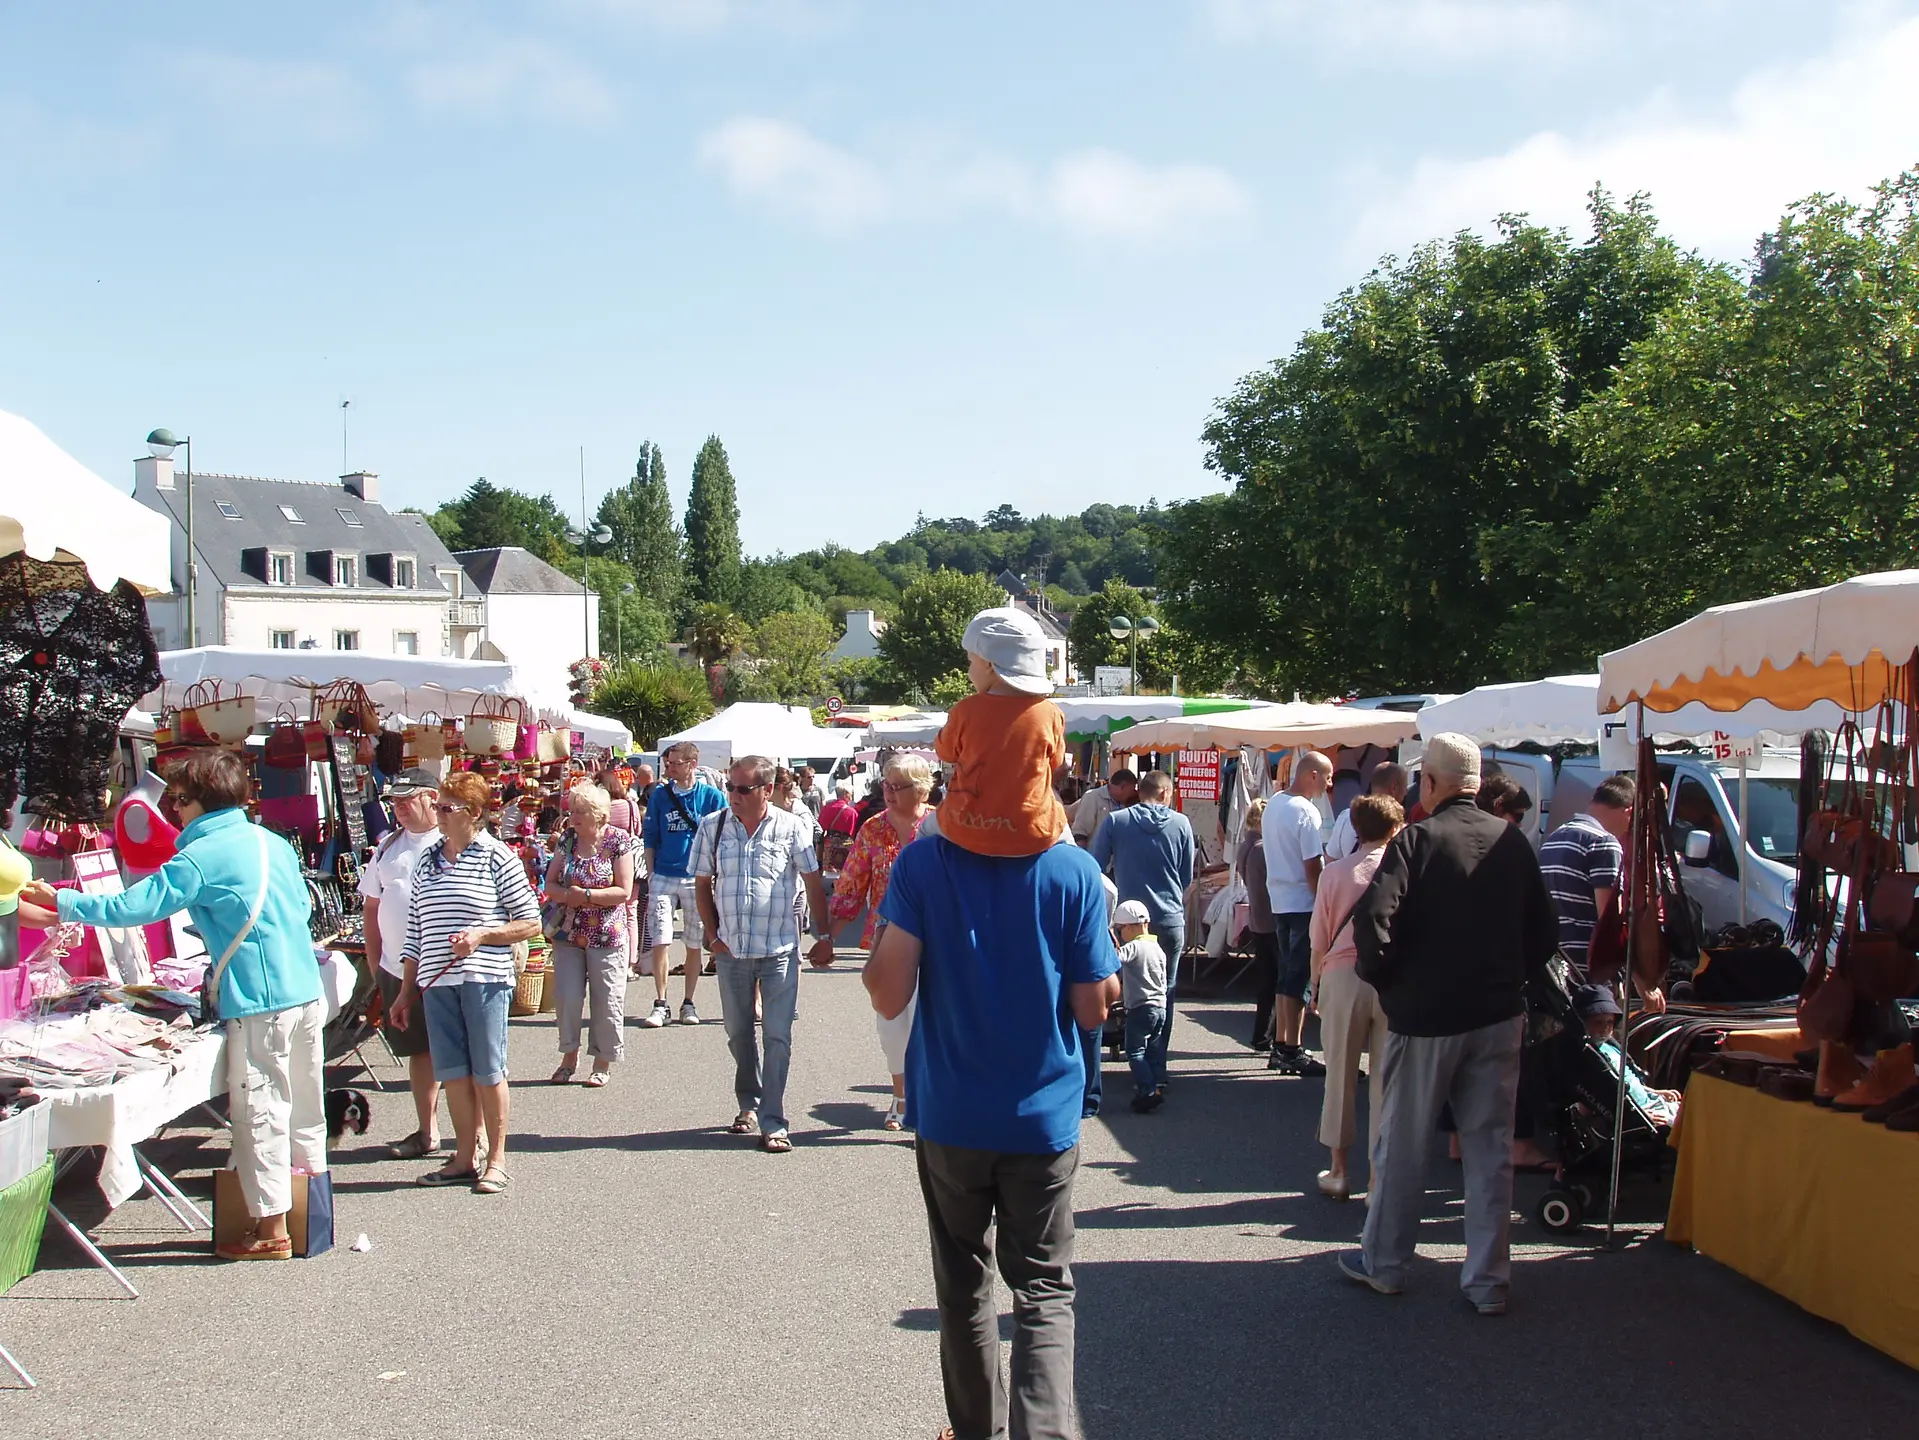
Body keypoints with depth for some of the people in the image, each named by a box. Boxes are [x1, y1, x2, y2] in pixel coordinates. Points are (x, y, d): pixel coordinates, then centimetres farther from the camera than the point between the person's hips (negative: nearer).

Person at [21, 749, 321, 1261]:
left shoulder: (200, 858, -10)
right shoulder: (275, 843, 11)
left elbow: (132, 907, -10)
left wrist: (60, 903, 3)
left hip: (259, 1004, -7)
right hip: (308, 991, 8)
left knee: (259, 1112, 2)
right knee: (304, 1102, 16)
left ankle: (271, 1229, 7)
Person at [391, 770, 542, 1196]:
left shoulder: (498, 859, -2)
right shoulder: (427, 862, 14)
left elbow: (531, 924, -1)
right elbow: (415, 932, 17)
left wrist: (482, 935, -14)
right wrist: (406, 991, 16)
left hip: (484, 979, -5)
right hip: (436, 981, 5)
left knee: (487, 1071, 0)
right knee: (452, 1072, 8)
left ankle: (496, 1160, 11)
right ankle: (465, 1157, 19)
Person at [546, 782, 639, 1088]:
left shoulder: (618, 842, -6)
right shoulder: (568, 841, 7)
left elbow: (624, 891, -10)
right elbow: (550, 883, 7)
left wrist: (586, 895, -17)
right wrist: (566, 896, -13)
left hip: (606, 935, -4)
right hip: (568, 934, 4)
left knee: (606, 1000, 2)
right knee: (567, 997, 3)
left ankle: (603, 1062, 15)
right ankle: (569, 1055, 20)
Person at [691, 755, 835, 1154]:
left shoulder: (791, 828, -5)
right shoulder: (712, 827, 1)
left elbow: (813, 885, 1)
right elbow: (702, 885, 9)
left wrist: (824, 937, 1)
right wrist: (714, 934, 1)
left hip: (779, 950, -3)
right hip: (731, 951, 3)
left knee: (778, 1038, -4)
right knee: (738, 1034, 15)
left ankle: (773, 1124, 0)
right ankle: (749, 1104, 35)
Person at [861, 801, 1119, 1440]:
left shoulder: (922, 862, -12)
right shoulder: (1076, 871, -11)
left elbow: (888, 994, -15)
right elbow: (1095, 1009, -8)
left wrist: (881, 941, 3)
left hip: (949, 1115, 1)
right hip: (1044, 1117, -1)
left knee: (962, 1283, 19)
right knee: (1043, 1291, 9)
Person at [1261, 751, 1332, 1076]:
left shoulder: (1273, 803, 10)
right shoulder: (1306, 811, -16)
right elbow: (1313, 867, -19)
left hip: (1278, 901, 9)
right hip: (1304, 903, -9)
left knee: (1287, 975, 14)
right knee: (1300, 979, -3)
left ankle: (1279, 1046, 19)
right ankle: (1293, 1052, 0)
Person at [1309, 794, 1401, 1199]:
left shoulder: (1335, 873, 4)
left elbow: (1319, 940, 6)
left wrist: (1316, 988, 15)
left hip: (1342, 974, 1)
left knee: (1340, 1074, 11)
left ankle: (1338, 1169, 17)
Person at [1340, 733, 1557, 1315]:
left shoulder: (1415, 841, -13)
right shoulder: (1513, 841, 1)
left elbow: (1374, 923, -22)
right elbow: (1543, 933, 7)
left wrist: (1379, 978, -5)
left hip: (1424, 1016, -4)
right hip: (1499, 1016, 4)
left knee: (1401, 1147, 10)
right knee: (1490, 1148, 9)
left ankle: (1385, 1264, 23)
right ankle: (1489, 1279, 14)